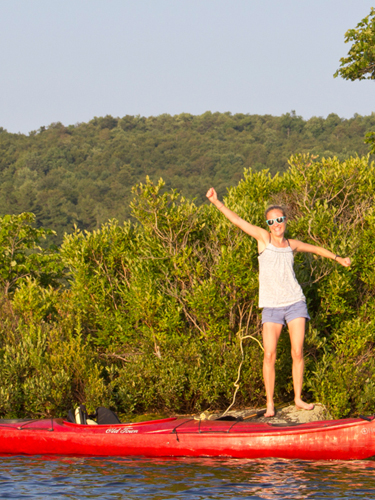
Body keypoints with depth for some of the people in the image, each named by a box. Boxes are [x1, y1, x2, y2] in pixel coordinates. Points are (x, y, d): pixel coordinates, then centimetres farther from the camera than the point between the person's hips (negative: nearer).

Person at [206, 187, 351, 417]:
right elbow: (237, 220, -4)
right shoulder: (264, 238, 1)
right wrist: (216, 202, -13)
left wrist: (338, 258, 40)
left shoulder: (292, 245, 9)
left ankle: (298, 398, 11)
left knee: (297, 353, -2)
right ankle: (270, 403, -1)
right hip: (272, 306, -2)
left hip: (295, 303, 2)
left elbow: (316, 249, 28)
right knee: (269, 355, -9)